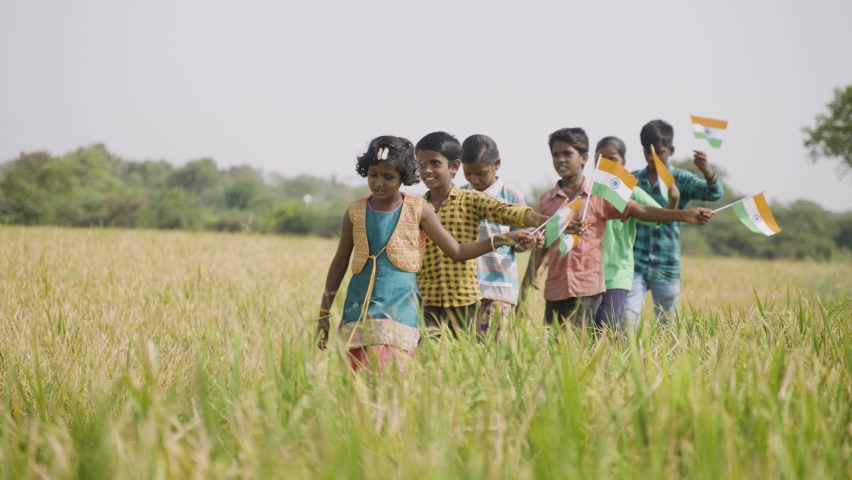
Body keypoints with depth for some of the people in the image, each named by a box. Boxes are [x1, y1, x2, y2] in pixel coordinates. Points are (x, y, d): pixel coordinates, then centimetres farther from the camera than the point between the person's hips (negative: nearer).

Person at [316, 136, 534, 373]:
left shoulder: (417, 210, 0)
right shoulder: (355, 211, 5)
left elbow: (457, 251, 3)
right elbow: (340, 261, 15)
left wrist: (501, 239, -9)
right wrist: (324, 311, 16)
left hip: (398, 311, -2)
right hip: (359, 310, 2)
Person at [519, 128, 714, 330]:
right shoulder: (546, 199, 9)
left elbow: (642, 211, -7)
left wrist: (685, 215, -19)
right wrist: (524, 288, 12)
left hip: (587, 290, -3)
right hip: (554, 291, 3)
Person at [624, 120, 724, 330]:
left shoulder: (681, 180, 0)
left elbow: (713, 193, -17)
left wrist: (707, 171, -36)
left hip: (667, 266, -1)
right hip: (635, 264, 1)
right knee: (627, 322, -8)